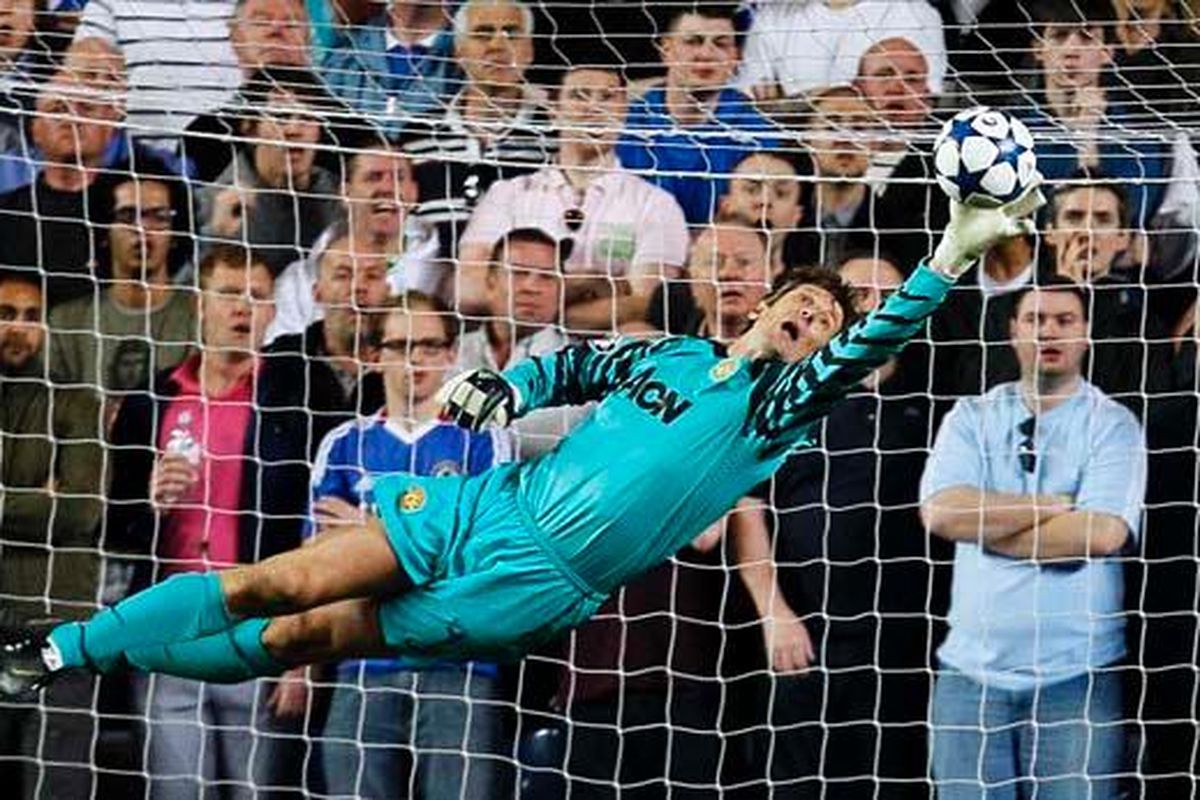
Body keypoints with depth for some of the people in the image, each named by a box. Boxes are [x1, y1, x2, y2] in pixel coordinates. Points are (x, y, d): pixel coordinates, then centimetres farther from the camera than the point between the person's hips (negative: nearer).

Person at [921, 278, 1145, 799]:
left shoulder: (1113, 425, 2)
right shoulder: (972, 418, 9)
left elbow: (1103, 534, -14)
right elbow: (939, 512, -7)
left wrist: (982, 524, -7)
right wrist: (1055, 507, -8)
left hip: (1075, 676, -2)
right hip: (971, 669, 2)